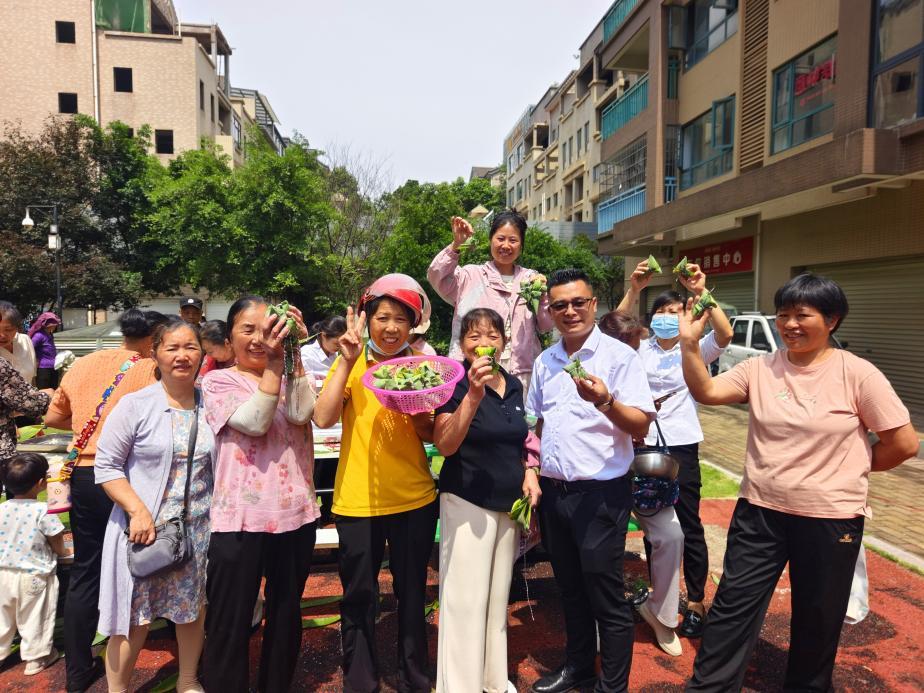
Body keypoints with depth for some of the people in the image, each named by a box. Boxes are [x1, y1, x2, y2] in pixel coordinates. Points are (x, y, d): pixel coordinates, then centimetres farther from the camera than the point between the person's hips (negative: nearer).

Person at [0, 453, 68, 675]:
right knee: (34, 619, 12)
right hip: (34, 576, -4)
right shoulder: (43, 511, -22)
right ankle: (35, 659, 25)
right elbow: (57, 544, -12)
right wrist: (62, 551, 10)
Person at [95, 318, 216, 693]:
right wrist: (138, 510, -16)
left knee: (195, 608, 16)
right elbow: (107, 465, -7)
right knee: (135, 618, 5)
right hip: (145, 527, -3)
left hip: (199, 529, 3)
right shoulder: (135, 405, -8)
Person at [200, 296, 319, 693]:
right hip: (240, 517, -3)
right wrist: (273, 363, -17)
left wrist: (291, 354, -15)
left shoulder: (291, 374, 8)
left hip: (295, 512, 3)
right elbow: (255, 423, -16)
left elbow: (301, 413, -13)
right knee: (230, 623, 6)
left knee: (286, 615, 19)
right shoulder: (217, 381, 0)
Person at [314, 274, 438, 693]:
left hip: (415, 500, 2)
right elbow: (323, 418, -17)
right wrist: (347, 360, -20)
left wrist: (420, 413, -15)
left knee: (412, 593, 15)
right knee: (359, 597, 11)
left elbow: (430, 436, 5)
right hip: (358, 500, -2)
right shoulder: (351, 363, -3)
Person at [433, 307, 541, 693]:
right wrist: (474, 394, -32)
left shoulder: (513, 385, 6)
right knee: (466, 599, -1)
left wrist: (530, 472, 3)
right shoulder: (454, 382, -12)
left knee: (498, 595, 17)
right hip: (468, 503, -6)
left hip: (509, 503, 6)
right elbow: (446, 445, -23)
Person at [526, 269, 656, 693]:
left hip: (600, 494, -5)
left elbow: (642, 426, -13)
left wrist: (605, 402, -30)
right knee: (570, 588, 20)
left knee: (606, 596, 6)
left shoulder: (620, 356, -9)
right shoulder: (544, 362, 8)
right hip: (553, 491, 6)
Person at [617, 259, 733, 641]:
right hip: (644, 444, 2)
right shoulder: (642, 349, 4)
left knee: (689, 526, 2)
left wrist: (701, 293, -28)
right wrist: (633, 290, -25)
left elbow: (724, 335, -18)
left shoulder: (695, 350, 1)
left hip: (682, 445, -2)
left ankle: (695, 603, 17)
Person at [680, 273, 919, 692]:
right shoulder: (760, 368, -3)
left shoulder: (857, 374, -10)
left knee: (817, 621, 18)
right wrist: (690, 344, -28)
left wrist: (848, 469, 3)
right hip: (759, 512, 2)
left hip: (830, 519, -2)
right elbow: (706, 392, -15)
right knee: (732, 607, 10)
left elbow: (903, 443, -5)